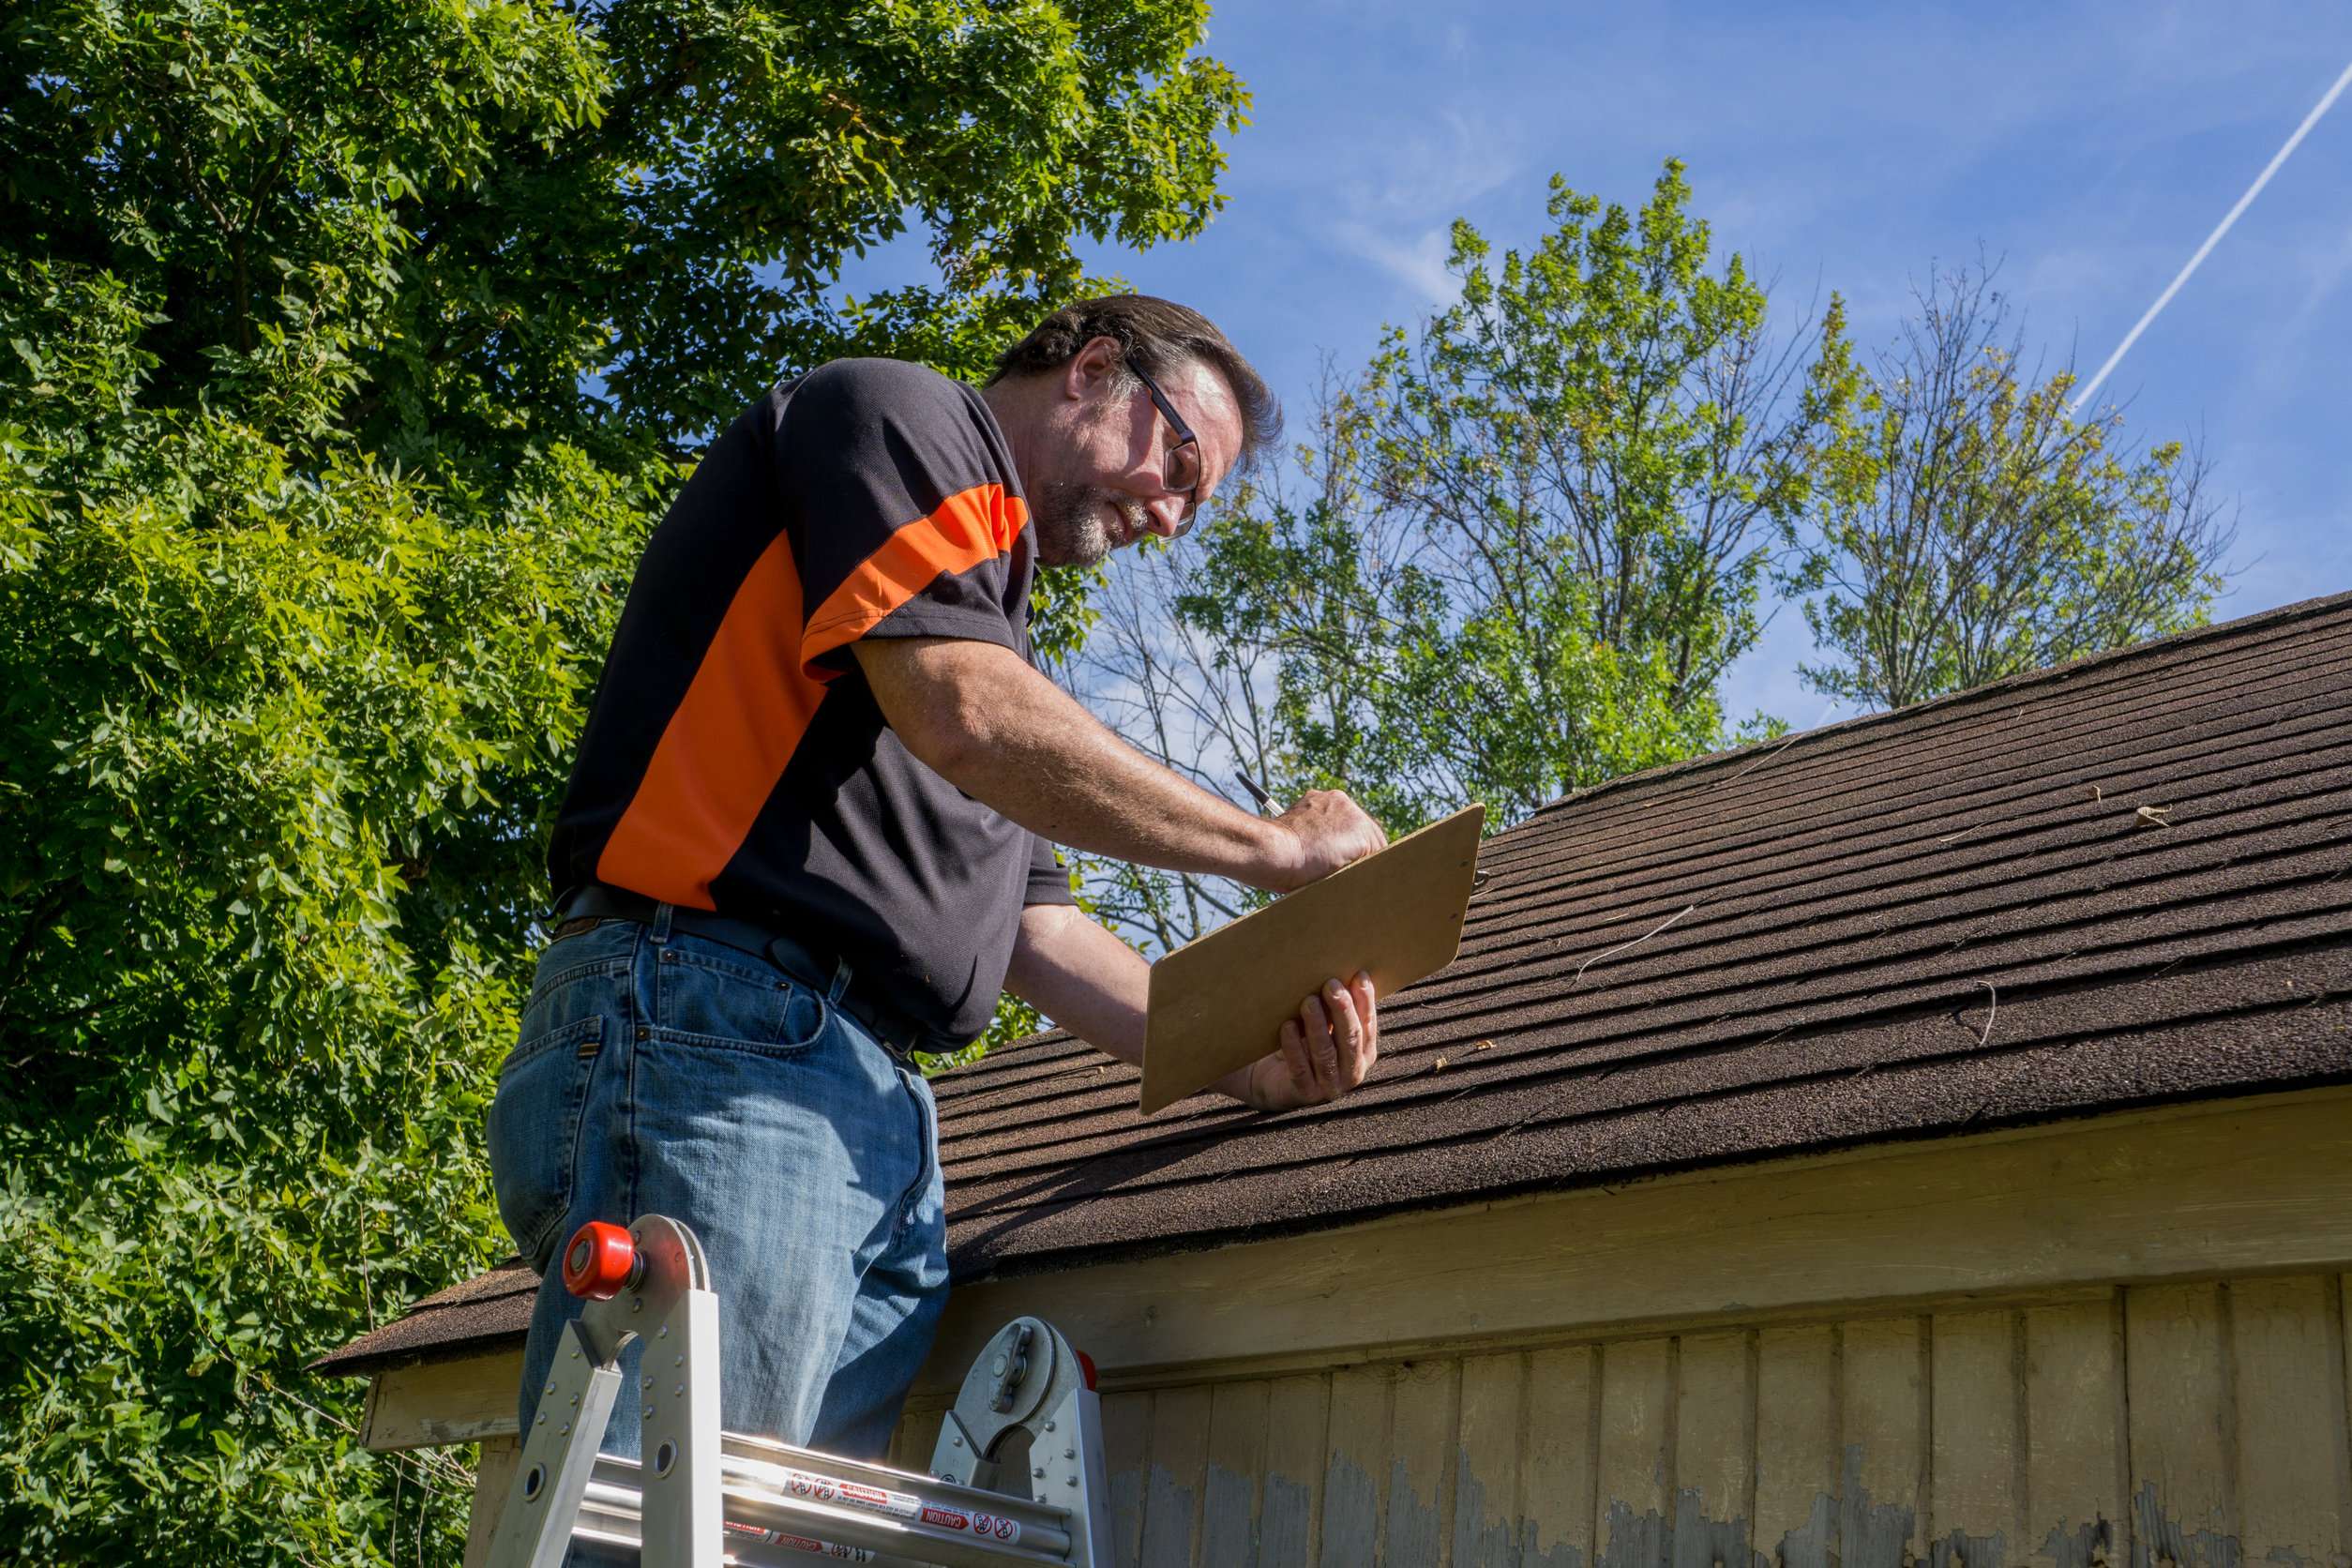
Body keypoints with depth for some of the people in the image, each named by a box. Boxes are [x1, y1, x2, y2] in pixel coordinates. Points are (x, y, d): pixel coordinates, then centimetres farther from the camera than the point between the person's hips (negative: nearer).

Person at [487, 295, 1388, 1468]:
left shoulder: (985, 587, 32)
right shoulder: (892, 411, 6)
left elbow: (1023, 920, 27)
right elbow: (964, 717, -12)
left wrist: (1240, 1062, 12)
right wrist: (1274, 847, -3)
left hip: (877, 1115, 9)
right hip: (721, 1026, -9)